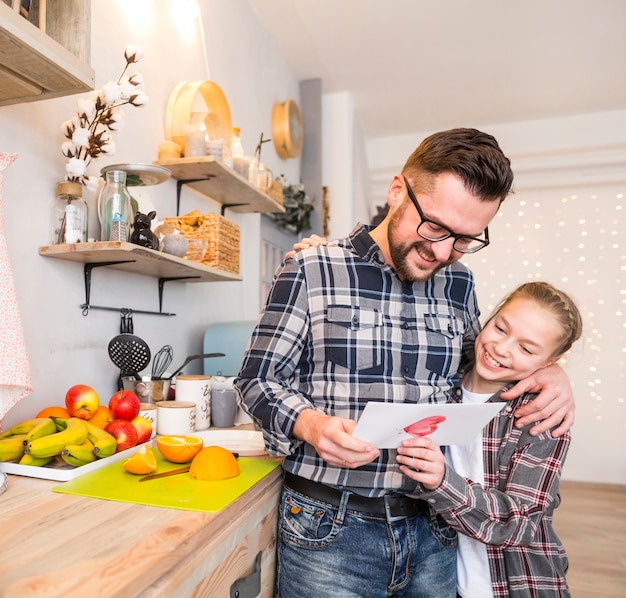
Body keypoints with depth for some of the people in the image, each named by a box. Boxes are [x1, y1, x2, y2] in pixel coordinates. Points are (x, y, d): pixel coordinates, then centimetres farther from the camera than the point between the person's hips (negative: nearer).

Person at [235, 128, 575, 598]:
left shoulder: (459, 285, 5)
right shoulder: (311, 272, -9)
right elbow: (258, 379, -5)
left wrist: (547, 372, 1)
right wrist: (309, 423, -24)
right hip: (327, 529, -3)